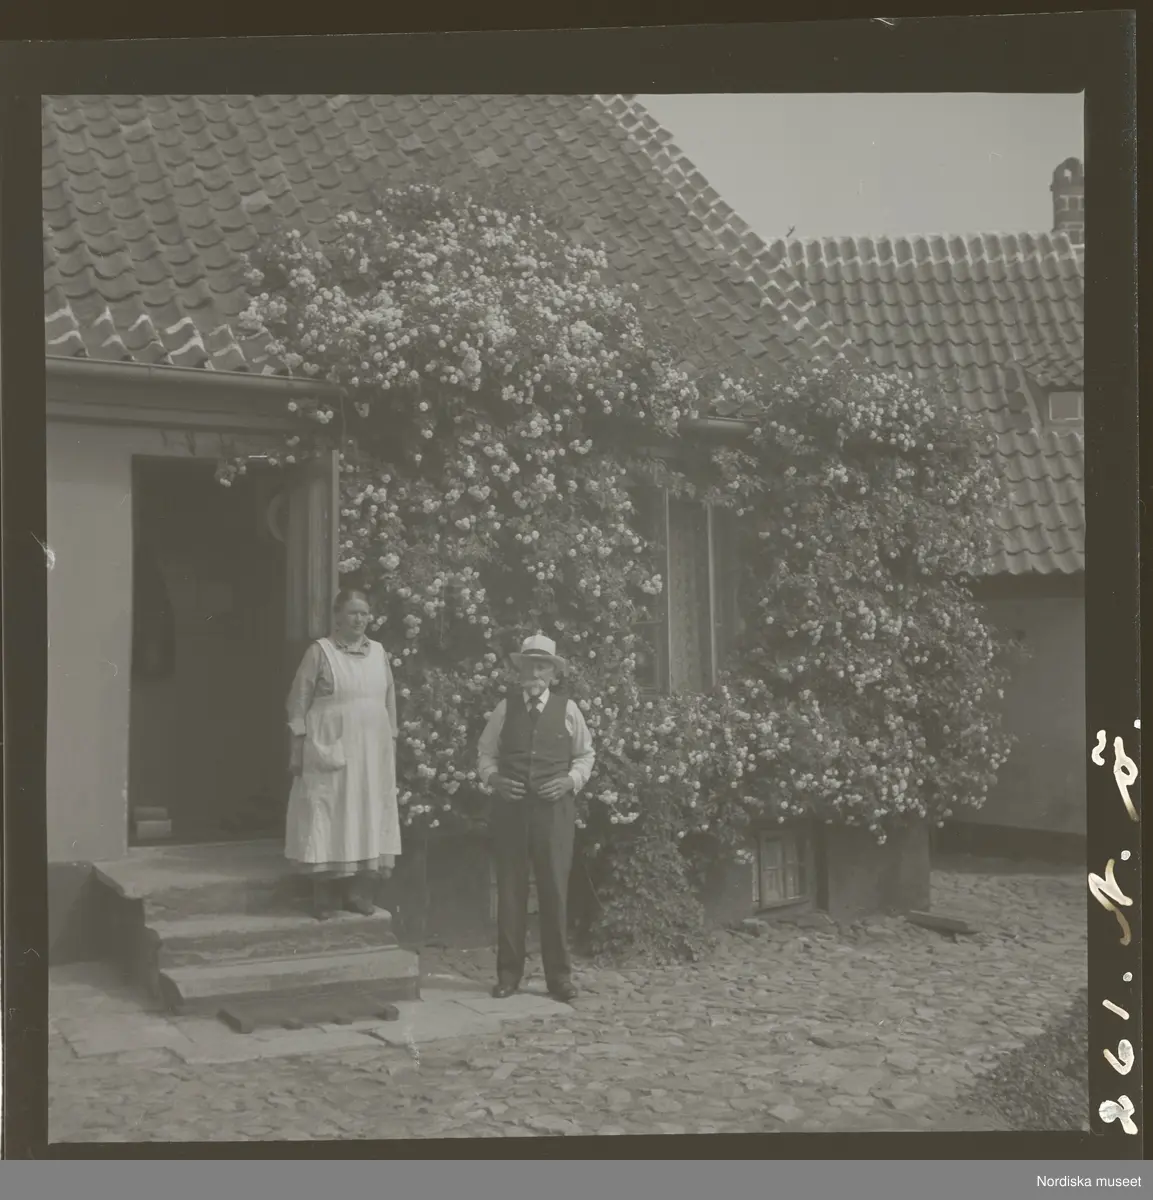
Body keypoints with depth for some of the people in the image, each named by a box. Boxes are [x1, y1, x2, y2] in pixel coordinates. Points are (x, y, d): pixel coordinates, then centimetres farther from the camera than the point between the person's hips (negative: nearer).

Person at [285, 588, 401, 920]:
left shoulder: (379, 652, 10)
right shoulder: (320, 651, -3)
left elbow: (390, 702, 14)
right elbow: (298, 703, -4)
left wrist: (392, 743, 9)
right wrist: (299, 750, -9)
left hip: (372, 753, 5)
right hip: (329, 751, -4)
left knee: (368, 821, 6)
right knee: (327, 820, -3)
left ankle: (359, 892, 14)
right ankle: (325, 897, 3)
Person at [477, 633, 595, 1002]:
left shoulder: (567, 709, 5)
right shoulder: (505, 708, 6)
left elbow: (585, 755, 13)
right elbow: (486, 752, 13)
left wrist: (571, 780, -5)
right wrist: (493, 777, -6)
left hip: (554, 807, -1)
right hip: (510, 806, 1)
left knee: (555, 890, 0)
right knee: (510, 890, 3)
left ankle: (559, 976, 10)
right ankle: (508, 973, 13)